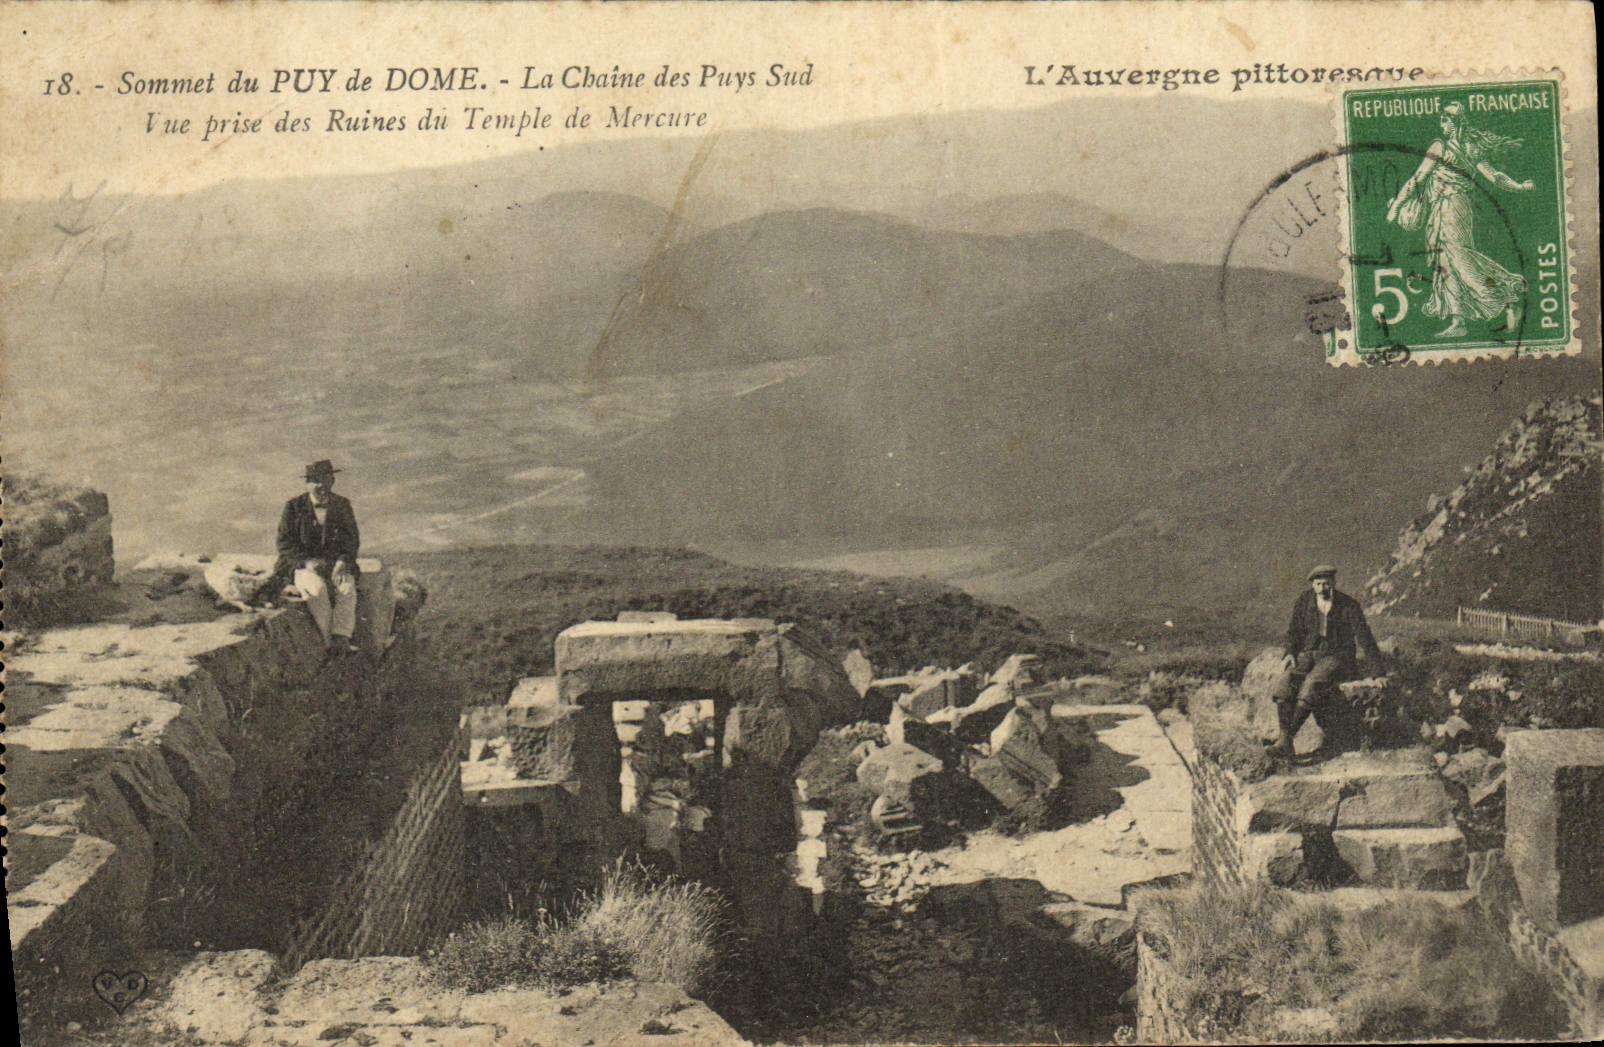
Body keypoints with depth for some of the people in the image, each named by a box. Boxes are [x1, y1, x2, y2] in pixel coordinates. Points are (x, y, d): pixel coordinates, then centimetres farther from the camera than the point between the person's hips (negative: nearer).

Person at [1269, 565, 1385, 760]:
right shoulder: (1305, 601, 6)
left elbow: (1364, 639, -4)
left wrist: (1377, 671, -10)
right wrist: (1290, 653, -6)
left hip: (1337, 657, -4)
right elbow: (1295, 631, 13)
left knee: (1312, 684, -33)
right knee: (1287, 681, -27)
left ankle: (1287, 738, -28)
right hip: (1308, 655, 4)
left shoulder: (1349, 606, -3)